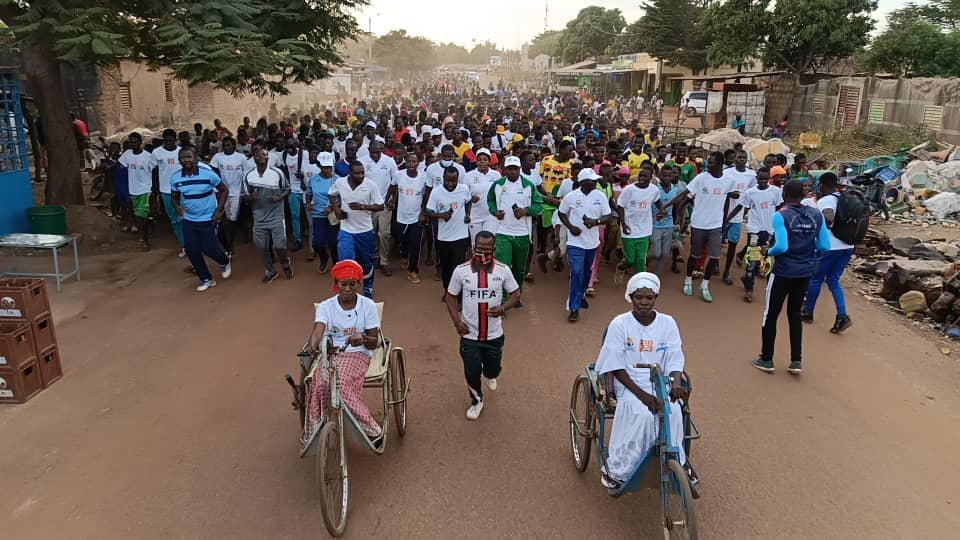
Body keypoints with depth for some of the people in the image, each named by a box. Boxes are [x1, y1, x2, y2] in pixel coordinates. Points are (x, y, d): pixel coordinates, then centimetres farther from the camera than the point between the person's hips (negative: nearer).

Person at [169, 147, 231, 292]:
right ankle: (206, 279, 23)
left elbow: (223, 190, -3)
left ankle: (224, 263, 35)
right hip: (188, 220, 4)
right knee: (192, 251, 4)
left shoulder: (208, 173, -15)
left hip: (208, 219, -4)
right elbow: (174, 197, 9)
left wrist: (219, 210, -11)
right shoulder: (175, 178, -5)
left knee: (209, 249, -1)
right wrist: (177, 207, -15)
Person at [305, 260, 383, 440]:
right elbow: (318, 330, -20)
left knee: (342, 384, -32)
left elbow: (374, 343, -2)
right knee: (320, 384, -31)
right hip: (329, 353, 2)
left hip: (357, 354, -2)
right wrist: (313, 345, -43)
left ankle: (373, 431, -19)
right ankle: (314, 433, -16)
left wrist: (363, 338, -26)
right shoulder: (325, 306, 0)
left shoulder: (368, 306, -2)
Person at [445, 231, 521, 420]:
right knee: (472, 371, 4)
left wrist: (502, 308, -18)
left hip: (494, 334, 1)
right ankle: (476, 401, 33)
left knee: (493, 367, 17)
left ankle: (490, 375, 57)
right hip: (469, 334, -1)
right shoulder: (461, 270, -11)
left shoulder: (503, 270, -10)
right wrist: (457, 321, -10)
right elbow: (451, 296, 1)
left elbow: (515, 294, 1)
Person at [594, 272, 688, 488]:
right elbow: (616, 367, -10)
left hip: (660, 383, 3)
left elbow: (675, 361, -1)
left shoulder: (667, 323, 0)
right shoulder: (620, 324, -9)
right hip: (629, 383, -3)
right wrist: (641, 394, -20)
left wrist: (675, 383, -23)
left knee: (672, 412, -27)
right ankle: (615, 469, -15)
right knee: (642, 414, -30)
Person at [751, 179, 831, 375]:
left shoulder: (781, 216, -15)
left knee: (771, 314, 10)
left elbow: (781, 247, -24)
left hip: (783, 272, -5)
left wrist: (767, 252, -4)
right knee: (795, 314, 18)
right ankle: (796, 361, 20)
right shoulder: (816, 215, 1)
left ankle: (766, 359, 18)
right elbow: (824, 246, 0)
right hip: (805, 273, 5)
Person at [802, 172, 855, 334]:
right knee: (833, 280, 15)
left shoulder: (825, 201, -13)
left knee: (815, 279, 11)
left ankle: (808, 313, 24)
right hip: (847, 247, 7)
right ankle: (842, 316, 0)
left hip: (829, 247, -7)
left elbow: (829, 219, -31)